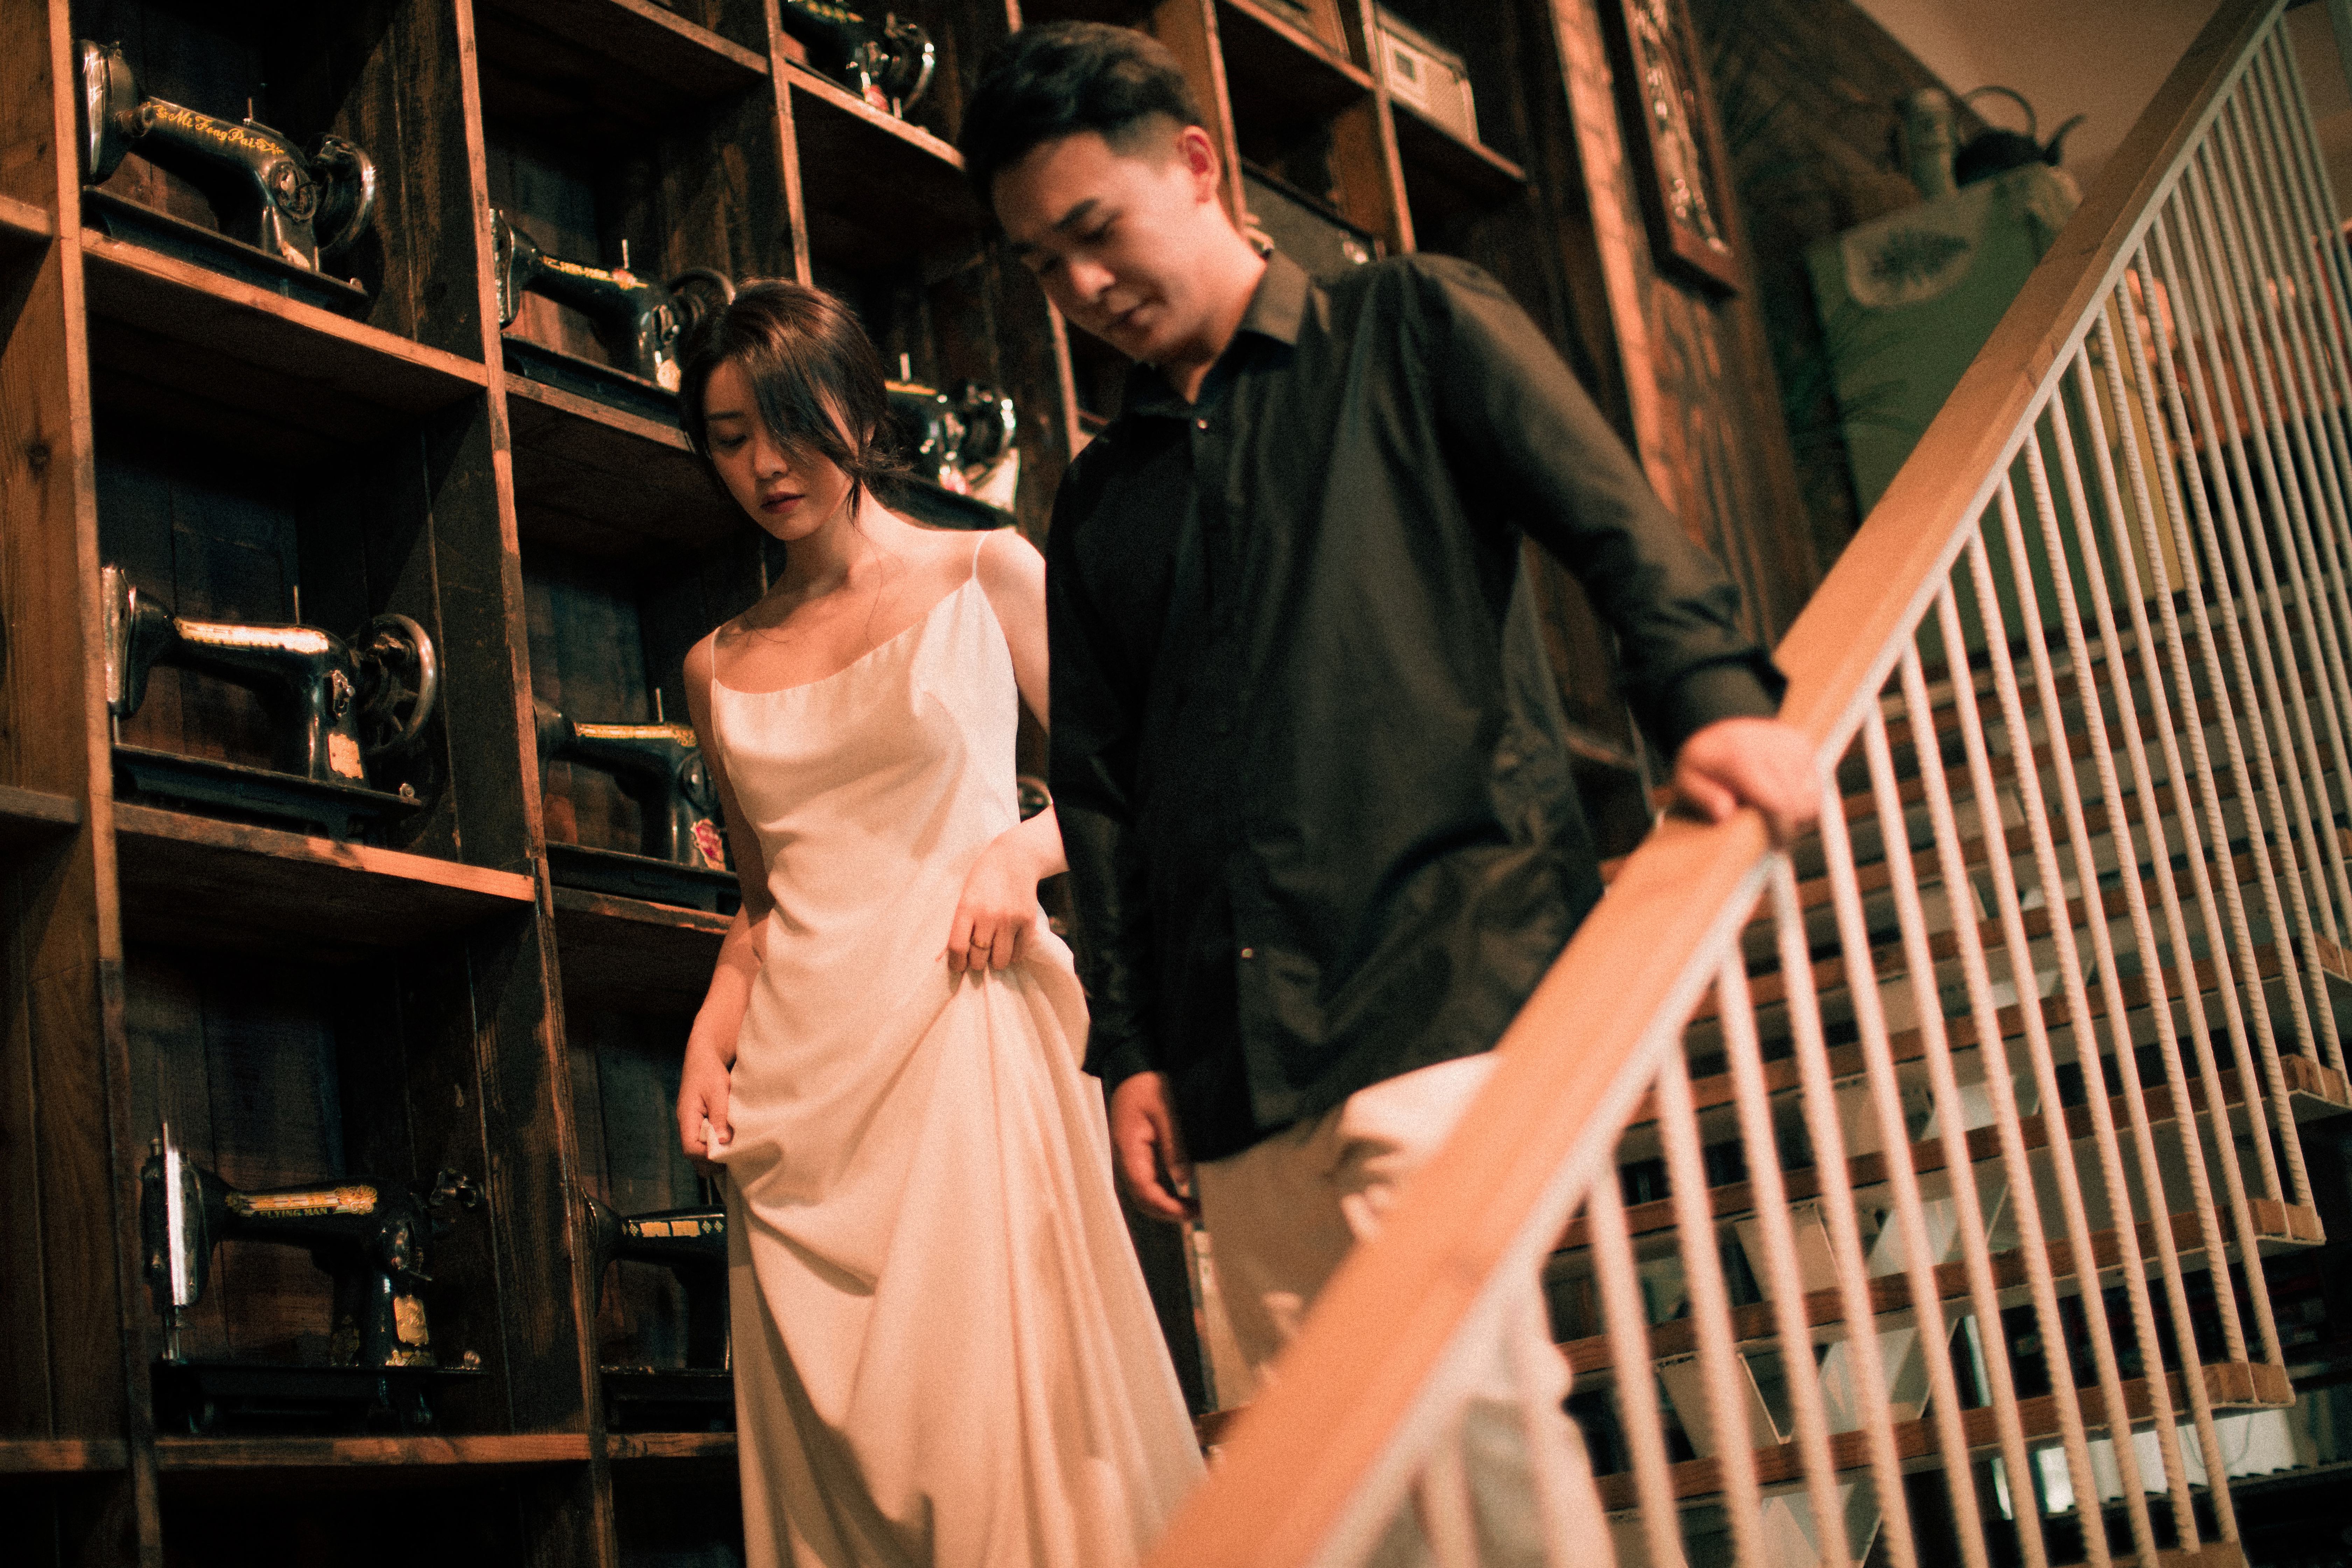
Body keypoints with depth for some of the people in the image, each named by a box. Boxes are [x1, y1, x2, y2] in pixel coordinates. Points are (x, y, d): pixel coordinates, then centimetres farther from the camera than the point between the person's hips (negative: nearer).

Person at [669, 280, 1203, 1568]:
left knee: (1004, 1400, -11)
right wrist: (712, 1031, 5)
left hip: (965, 1021, -3)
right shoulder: (719, 668, 15)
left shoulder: (982, 576, 6)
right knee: (835, 1434, 2)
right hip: (803, 1063, 4)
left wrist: (1021, 850, -12)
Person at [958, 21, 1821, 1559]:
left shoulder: (1411, 326, 9)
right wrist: (1127, 1046, 11)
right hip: (1231, 1041, 5)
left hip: (1445, 960, -5)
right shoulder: (1100, 500, 21)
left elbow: (1612, 513, -4)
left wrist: (1711, 688, -23)